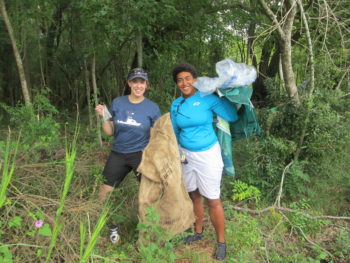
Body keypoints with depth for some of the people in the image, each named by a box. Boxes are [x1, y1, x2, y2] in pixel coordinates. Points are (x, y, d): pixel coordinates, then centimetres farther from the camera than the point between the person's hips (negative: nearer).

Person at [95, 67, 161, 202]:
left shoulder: (153, 107, -5)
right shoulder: (117, 102, 0)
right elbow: (109, 132, 3)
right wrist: (104, 117, -13)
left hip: (141, 155, -2)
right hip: (117, 155, 2)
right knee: (104, 191, 8)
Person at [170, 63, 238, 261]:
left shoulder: (207, 98, -14)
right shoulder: (176, 104, 1)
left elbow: (233, 116, -20)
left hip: (208, 155, -5)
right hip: (186, 155, 5)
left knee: (213, 200, 3)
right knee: (194, 195, 18)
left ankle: (221, 242, 21)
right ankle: (198, 231, 39)